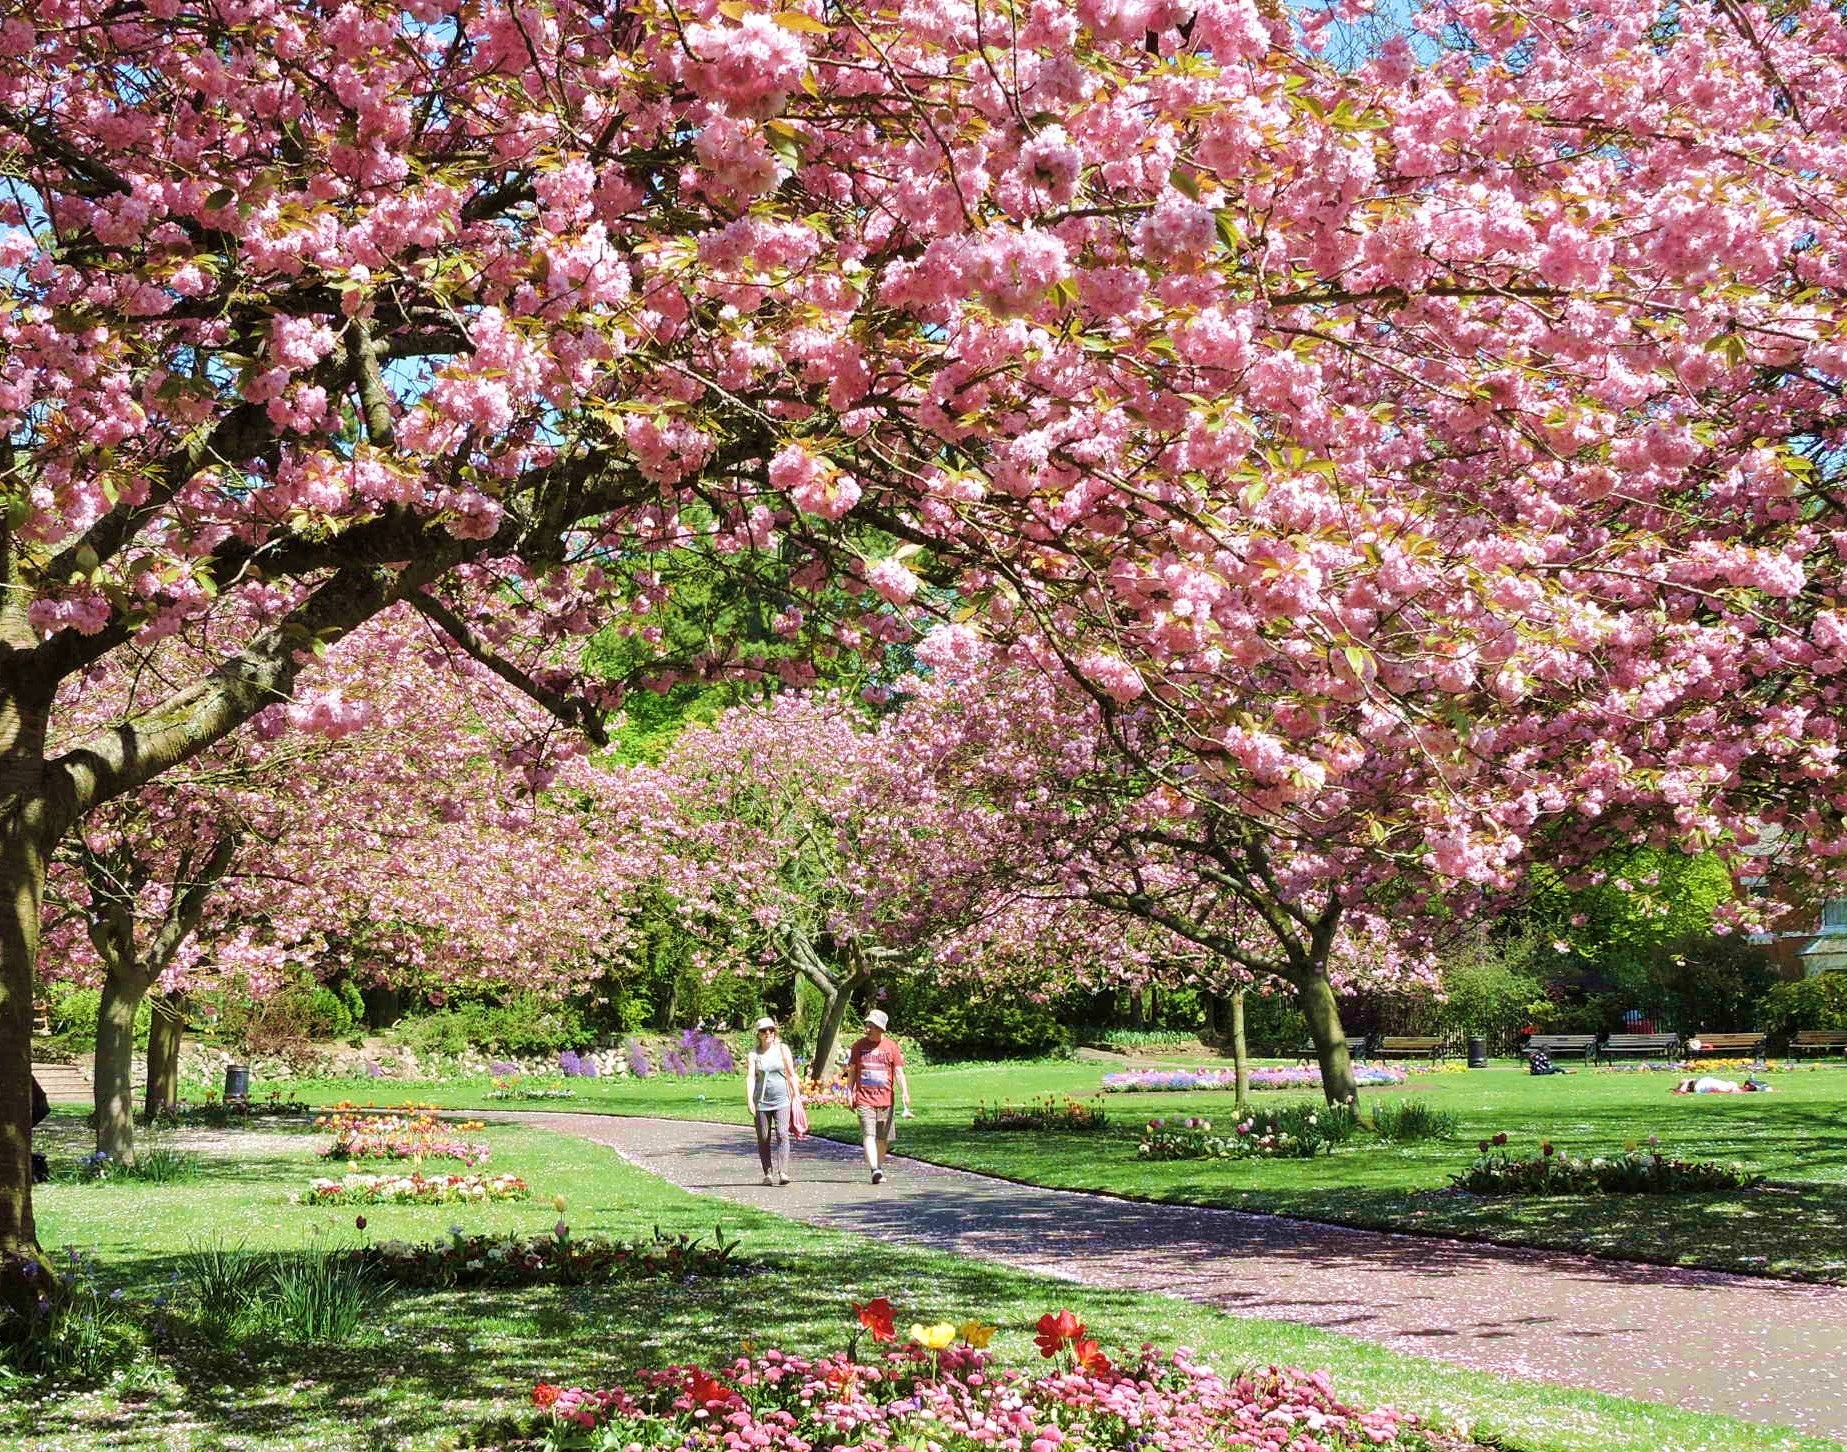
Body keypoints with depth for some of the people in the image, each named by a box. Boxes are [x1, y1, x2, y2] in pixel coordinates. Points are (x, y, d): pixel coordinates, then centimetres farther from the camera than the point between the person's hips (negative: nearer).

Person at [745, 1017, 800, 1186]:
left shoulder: (782, 1049, 4)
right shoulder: (754, 1054, 2)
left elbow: (791, 1075, 7)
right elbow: (750, 1077, -7)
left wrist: (795, 1097, 5)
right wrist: (749, 1100, -18)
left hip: (781, 1100, -1)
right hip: (761, 1101, 1)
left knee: (782, 1134, -15)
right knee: (764, 1138, 5)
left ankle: (783, 1172, -20)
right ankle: (768, 1173, 14)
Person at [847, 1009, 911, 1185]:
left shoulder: (891, 1046, 1)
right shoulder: (859, 1045, 4)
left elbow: (899, 1072, -1)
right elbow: (852, 1070, 11)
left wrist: (904, 1094, -13)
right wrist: (850, 1092, 5)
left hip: (885, 1099, 1)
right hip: (864, 1099, -1)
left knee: (883, 1138, 8)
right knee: (868, 1135, -14)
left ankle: (879, 1168, 25)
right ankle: (875, 1170, -24)